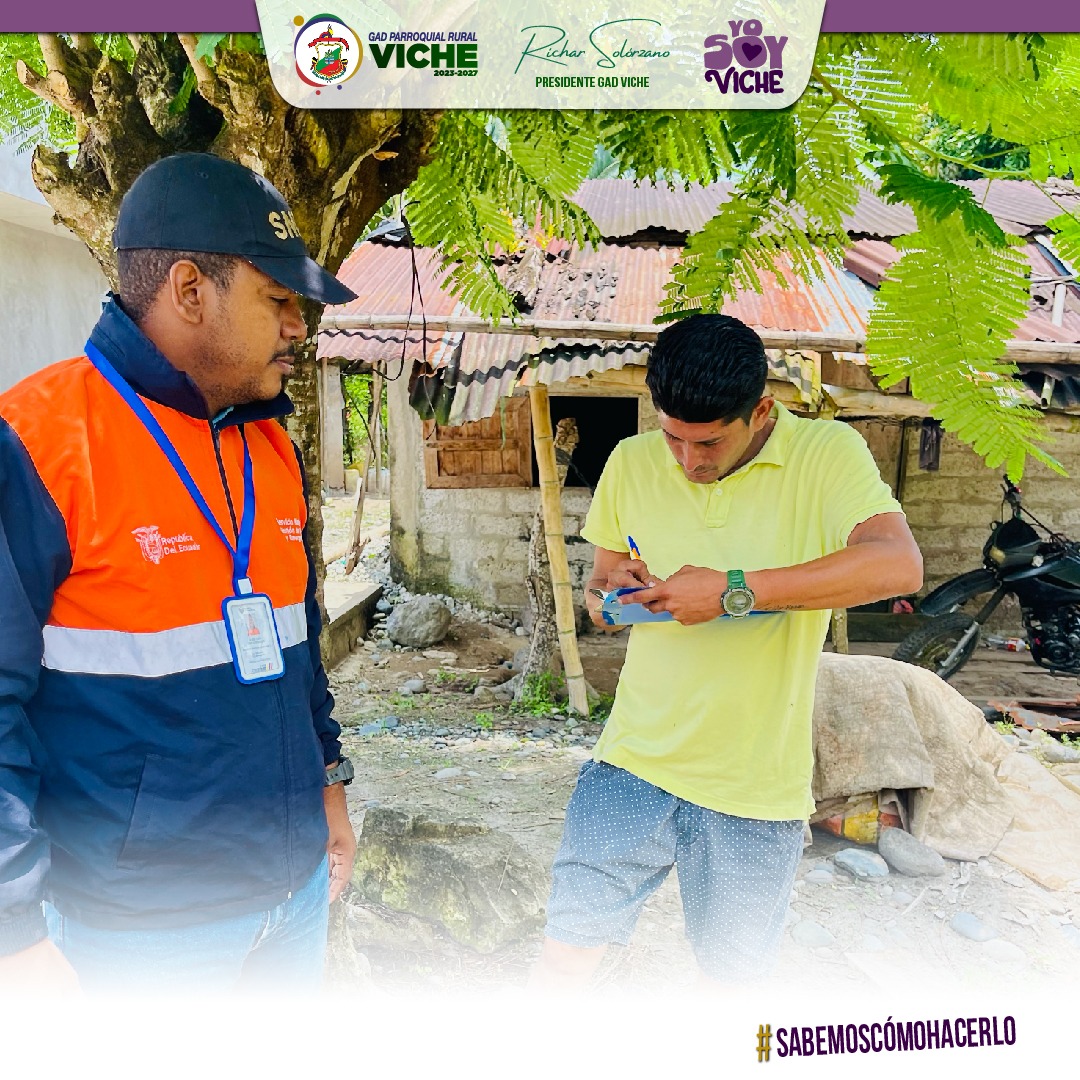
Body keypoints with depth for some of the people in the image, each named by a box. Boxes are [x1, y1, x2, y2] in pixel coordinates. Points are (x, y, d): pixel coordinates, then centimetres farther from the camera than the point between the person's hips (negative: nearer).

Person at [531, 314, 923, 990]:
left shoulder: (827, 453, -9)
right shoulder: (631, 463, 2)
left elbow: (899, 565, -25)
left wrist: (733, 591, -27)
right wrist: (609, 593, -10)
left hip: (756, 786, -2)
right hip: (634, 762, 2)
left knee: (731, 972, 16)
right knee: (569, 948, 5)